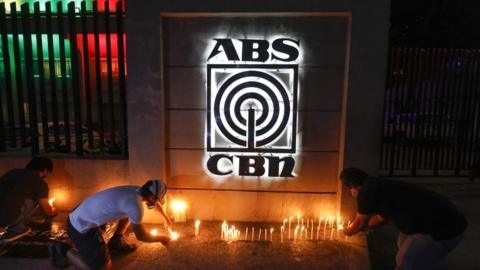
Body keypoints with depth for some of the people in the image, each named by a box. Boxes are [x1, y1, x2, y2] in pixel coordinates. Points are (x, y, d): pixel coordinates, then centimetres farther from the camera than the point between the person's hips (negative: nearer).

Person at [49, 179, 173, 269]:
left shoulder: (138, 190, -2)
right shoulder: (135, 205, -27)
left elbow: (154, 201, 22)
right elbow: (141, 236, -14)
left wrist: (166, 218, 30)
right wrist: (161, 238, 2)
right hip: (81, 227, -9)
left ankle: (116, 241, 21)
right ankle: (63, 250, 5)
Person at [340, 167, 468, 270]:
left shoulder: (367, 191, -14)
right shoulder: (380, 187, 14)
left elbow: (360, 223, 2)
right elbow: (382, 218, 32)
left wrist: (348, 231, 22)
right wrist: (363, 226, 42)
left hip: (442, 230, -9)